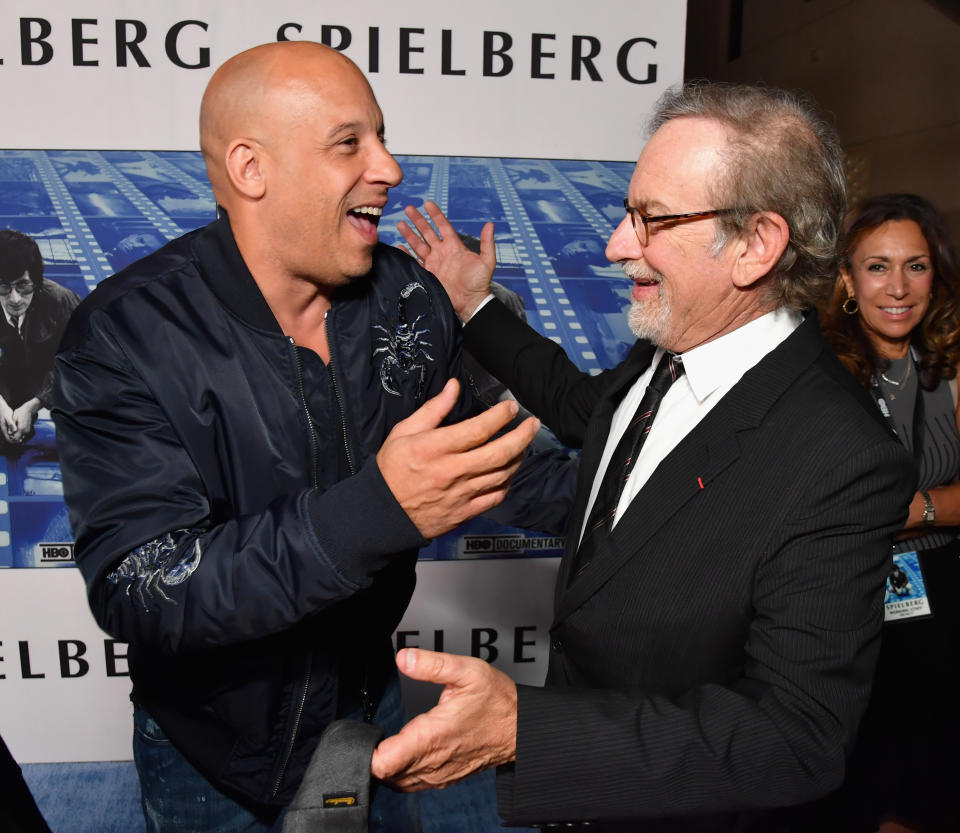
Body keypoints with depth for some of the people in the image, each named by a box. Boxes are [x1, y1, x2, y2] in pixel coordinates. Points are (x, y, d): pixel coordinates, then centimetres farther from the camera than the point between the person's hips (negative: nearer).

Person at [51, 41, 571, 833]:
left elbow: (486, 444, 3)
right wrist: (378, 511, -43)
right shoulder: (123, 338, -25)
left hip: (369, 703, 4)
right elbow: (138, 593, -32)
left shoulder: (410, 297, -11)